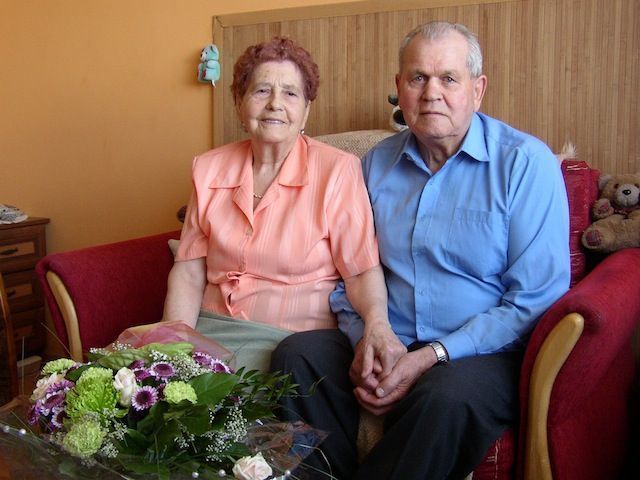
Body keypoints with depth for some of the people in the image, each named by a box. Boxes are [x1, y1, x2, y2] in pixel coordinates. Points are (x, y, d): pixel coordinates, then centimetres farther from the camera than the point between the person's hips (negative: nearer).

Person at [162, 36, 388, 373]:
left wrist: (377, 323, -30)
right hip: (210, 326, 5)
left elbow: (362, 270, -9)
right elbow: (189, 273, 7)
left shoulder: (337, 170, -5)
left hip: (293, 337, -4)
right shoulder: (209, 169, 8)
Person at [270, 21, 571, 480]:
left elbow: (537, 299, -11)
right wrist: (365, 333, -7)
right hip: (385, 344, 4)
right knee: (296, 353, -19)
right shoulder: (378, 163, 9)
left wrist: (434, 356, -19)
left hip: (485, 352, -4)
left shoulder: (526, 162, -6)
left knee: (447, 395, -35)